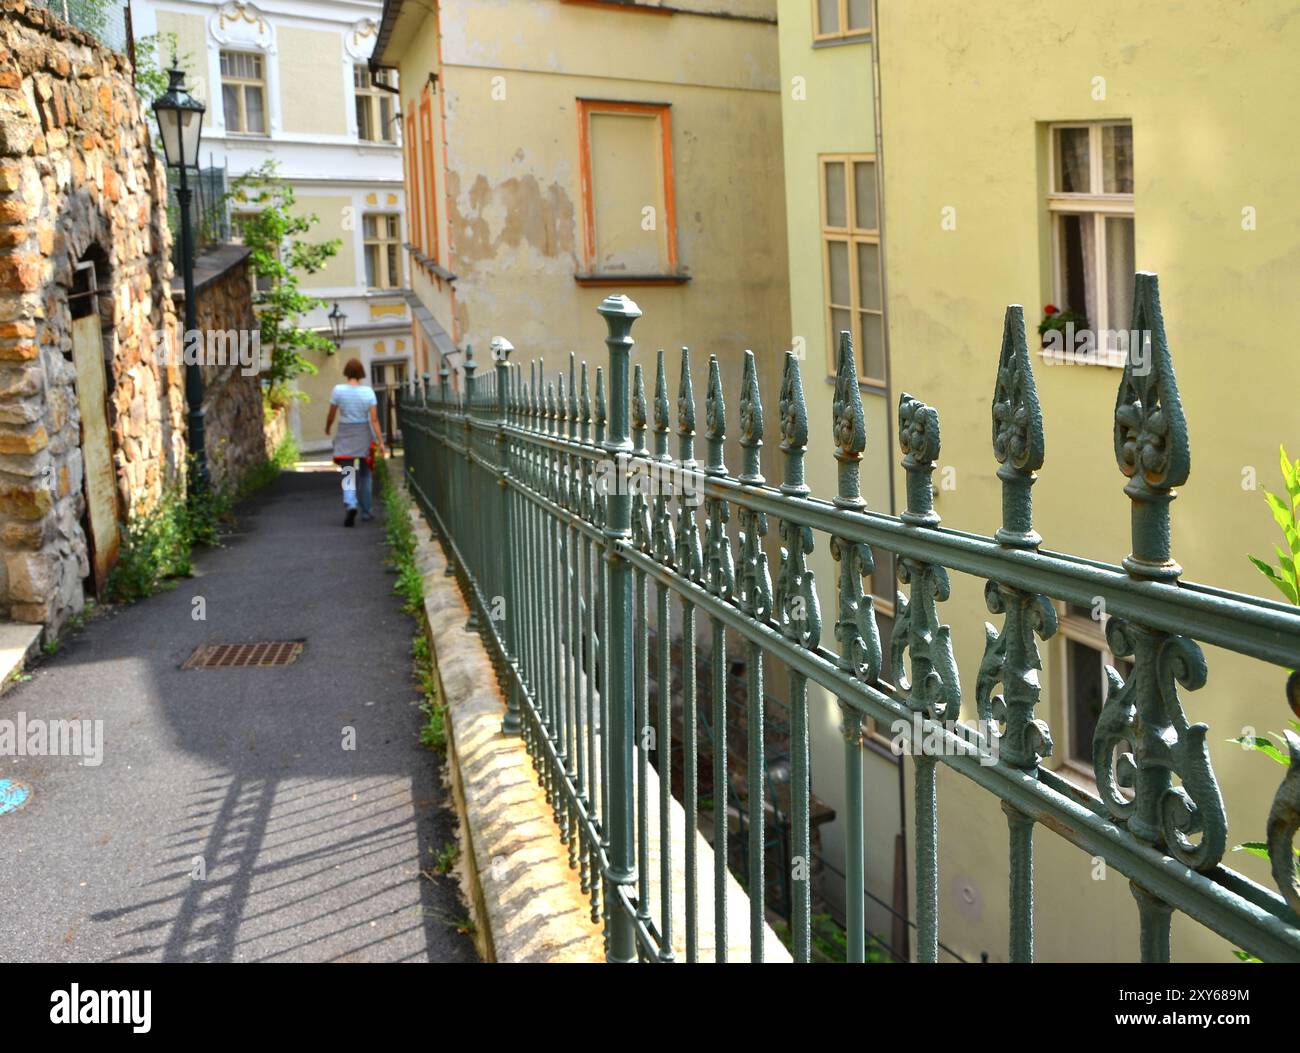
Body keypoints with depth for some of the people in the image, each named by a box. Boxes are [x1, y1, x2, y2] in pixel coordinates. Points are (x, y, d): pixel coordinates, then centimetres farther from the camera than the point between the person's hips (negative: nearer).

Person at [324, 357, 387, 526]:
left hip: (345, 436, -1)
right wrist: (380, 442, -10)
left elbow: (331, 415, -1)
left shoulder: (338, 389, -8)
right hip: (364, 435, 1)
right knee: (364, 474, 17)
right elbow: (374, 419, -11)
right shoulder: (368, 391, -7)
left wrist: (327, 428, 20)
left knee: (348, 475, 1)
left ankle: (350, 504, -25)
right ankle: (366, 511, 23)